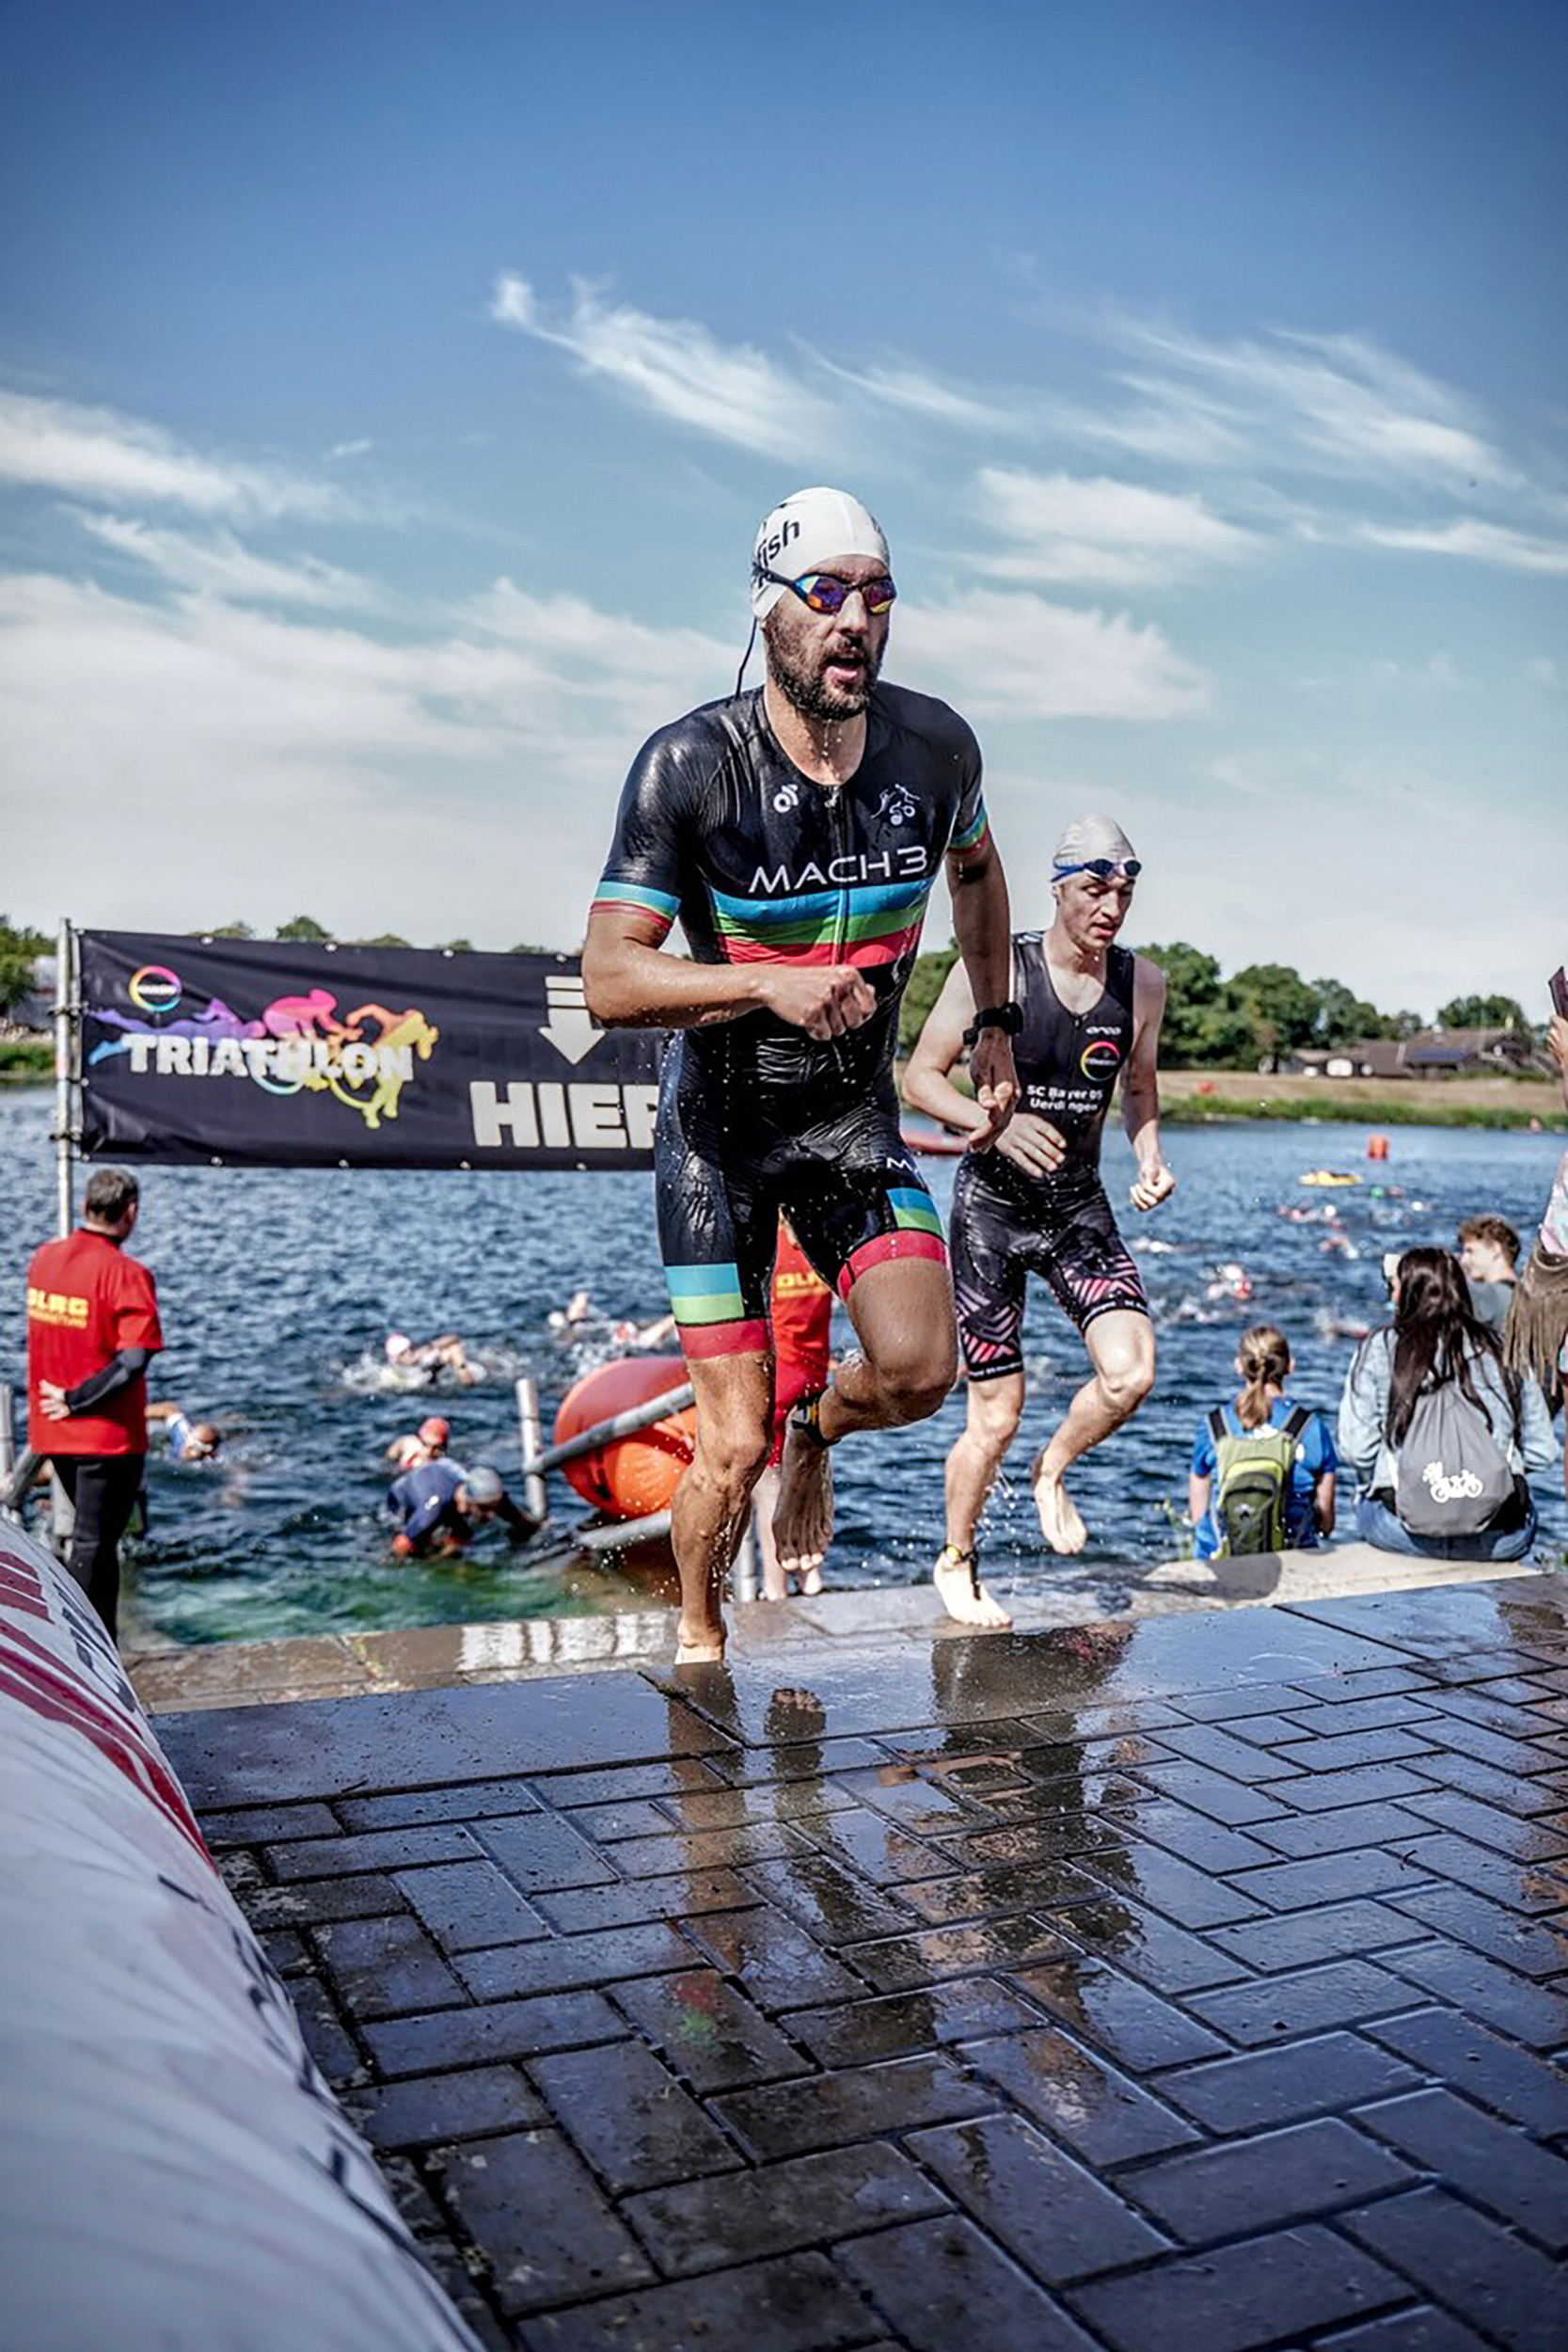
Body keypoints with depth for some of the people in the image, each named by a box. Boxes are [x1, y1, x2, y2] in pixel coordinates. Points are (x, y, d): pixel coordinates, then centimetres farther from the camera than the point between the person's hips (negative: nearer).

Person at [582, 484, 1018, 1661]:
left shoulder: (937, 745, -6)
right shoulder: (691, 763, -18)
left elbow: (975, 867, 17)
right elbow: (608, 978, -20)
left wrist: (996, 1022, 14)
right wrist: (772, 983, -34)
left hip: (855, 1112, 3)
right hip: (719, 1122, -3)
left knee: (918, 1368, -16)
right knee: (732, 1446, -2)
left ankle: (818, 1431, 21)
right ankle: (698, 1638, 27)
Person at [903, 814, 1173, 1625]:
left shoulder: (1142, 984, 1)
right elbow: (920, 1077, -9)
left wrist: (1150, 1161, -3)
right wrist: (997, 1124, -26)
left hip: (1081, 1204, 4)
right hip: (992, 1202, -4)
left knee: (1130, 1375, -15)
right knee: (995, 1417, -1)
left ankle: (1053, 1470, 18)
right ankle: (955, 1562, 25)